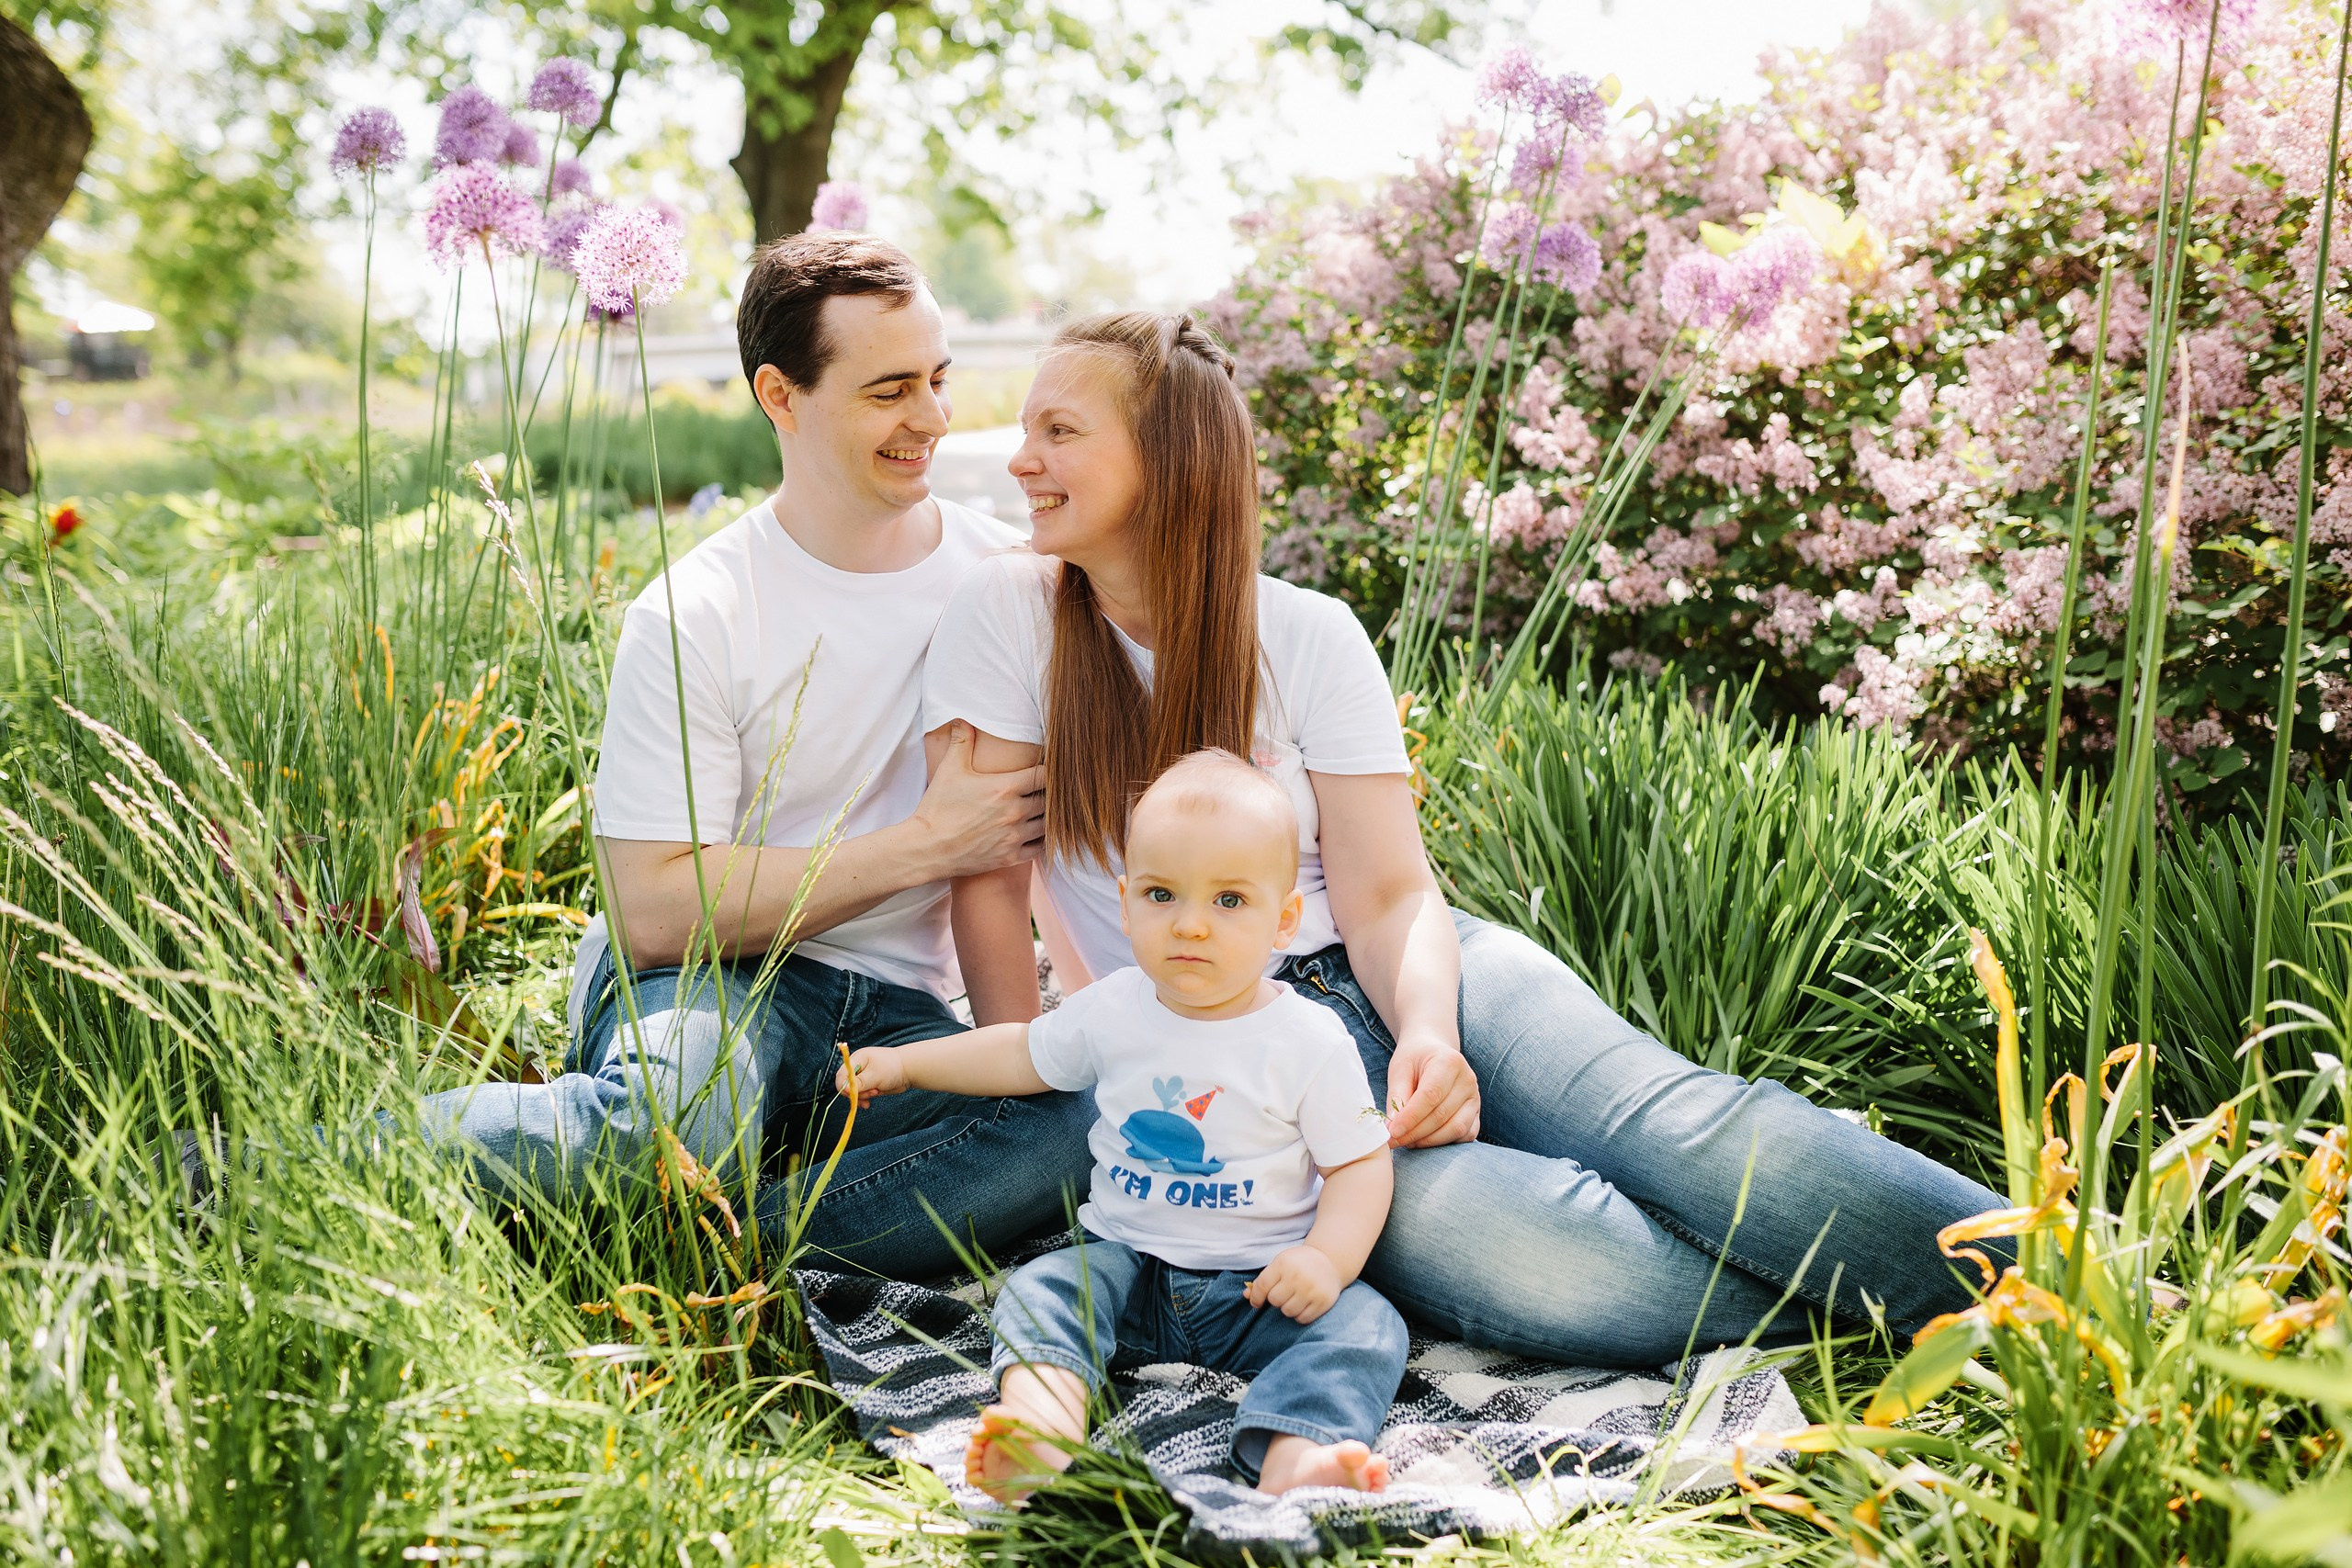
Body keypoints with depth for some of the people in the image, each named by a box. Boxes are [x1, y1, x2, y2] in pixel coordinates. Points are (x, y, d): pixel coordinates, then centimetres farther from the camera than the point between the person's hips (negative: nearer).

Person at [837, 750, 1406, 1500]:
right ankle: (1039, 1429, -53)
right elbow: (1025, 1053, 20)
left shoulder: (1310, 1040, -8)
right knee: (1040, 1289, -25)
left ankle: (1293, 1462, -54)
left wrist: (1328, 1257, -23)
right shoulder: (1113, 1011, 2)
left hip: (1260, 1281, -2)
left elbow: (1361, 1162, -5)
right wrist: (907, 1062, 21)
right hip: (1127, 1261, 3)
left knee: (1363, 1325, -28)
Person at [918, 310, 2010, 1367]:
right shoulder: (1008, 612, -1)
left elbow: (1390, 895, -3)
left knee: (1674, 1128, -28)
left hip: (1400, 983, 2)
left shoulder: (1308, 638, 2)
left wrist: (1427, 1031, -24)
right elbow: (987, 883, -2)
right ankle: (1863, 1308, -19)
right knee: (1536, 1256, -31)